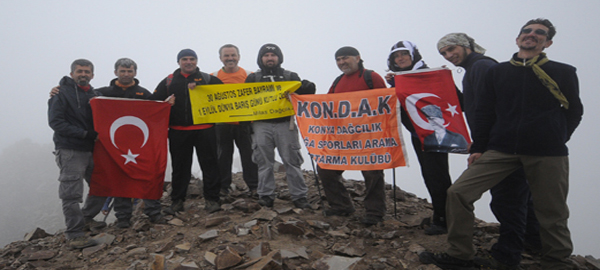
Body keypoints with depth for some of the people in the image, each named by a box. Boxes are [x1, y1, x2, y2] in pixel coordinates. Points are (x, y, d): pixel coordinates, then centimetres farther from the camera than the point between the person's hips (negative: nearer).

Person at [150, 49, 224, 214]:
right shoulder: (168, 82, 12)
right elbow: (155, 102, 11)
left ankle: (211, 199, 8)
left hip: (204, 130, -1)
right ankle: (177, 201, 20)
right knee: (180, 166, 9)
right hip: (178, 131, 2)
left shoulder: (208, 79, 8)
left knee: (209, 164, 0)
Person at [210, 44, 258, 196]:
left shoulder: (249, 76, 3)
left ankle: (254, 185, 14)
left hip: (244, 123, -1)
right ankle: (222, 186, 21)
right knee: (223, 156, 9)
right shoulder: (213, 77, 5)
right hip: (222, 124, 1)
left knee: (249, 154, 3)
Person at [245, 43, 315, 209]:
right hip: (261, 125, 1)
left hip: (285, 124, 0)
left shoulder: (290, 77, 14)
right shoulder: (253, 78, 15)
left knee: (292, 161, -2)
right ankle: (266, 196, 14)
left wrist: (307, 88, -11)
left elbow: (303, 95, 12)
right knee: (264, 163, 4)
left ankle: (299, 196, 5)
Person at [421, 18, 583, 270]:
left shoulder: (563, 73, 6)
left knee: (552, 215, 3)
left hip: (548, 154, -1)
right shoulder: (497, 72, 10)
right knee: (458, 192, -9)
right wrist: (478, 148, 4)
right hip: (501, 150, 2)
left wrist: (554, 140, 9)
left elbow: (574, 111, 14)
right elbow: (484, 112, 9)